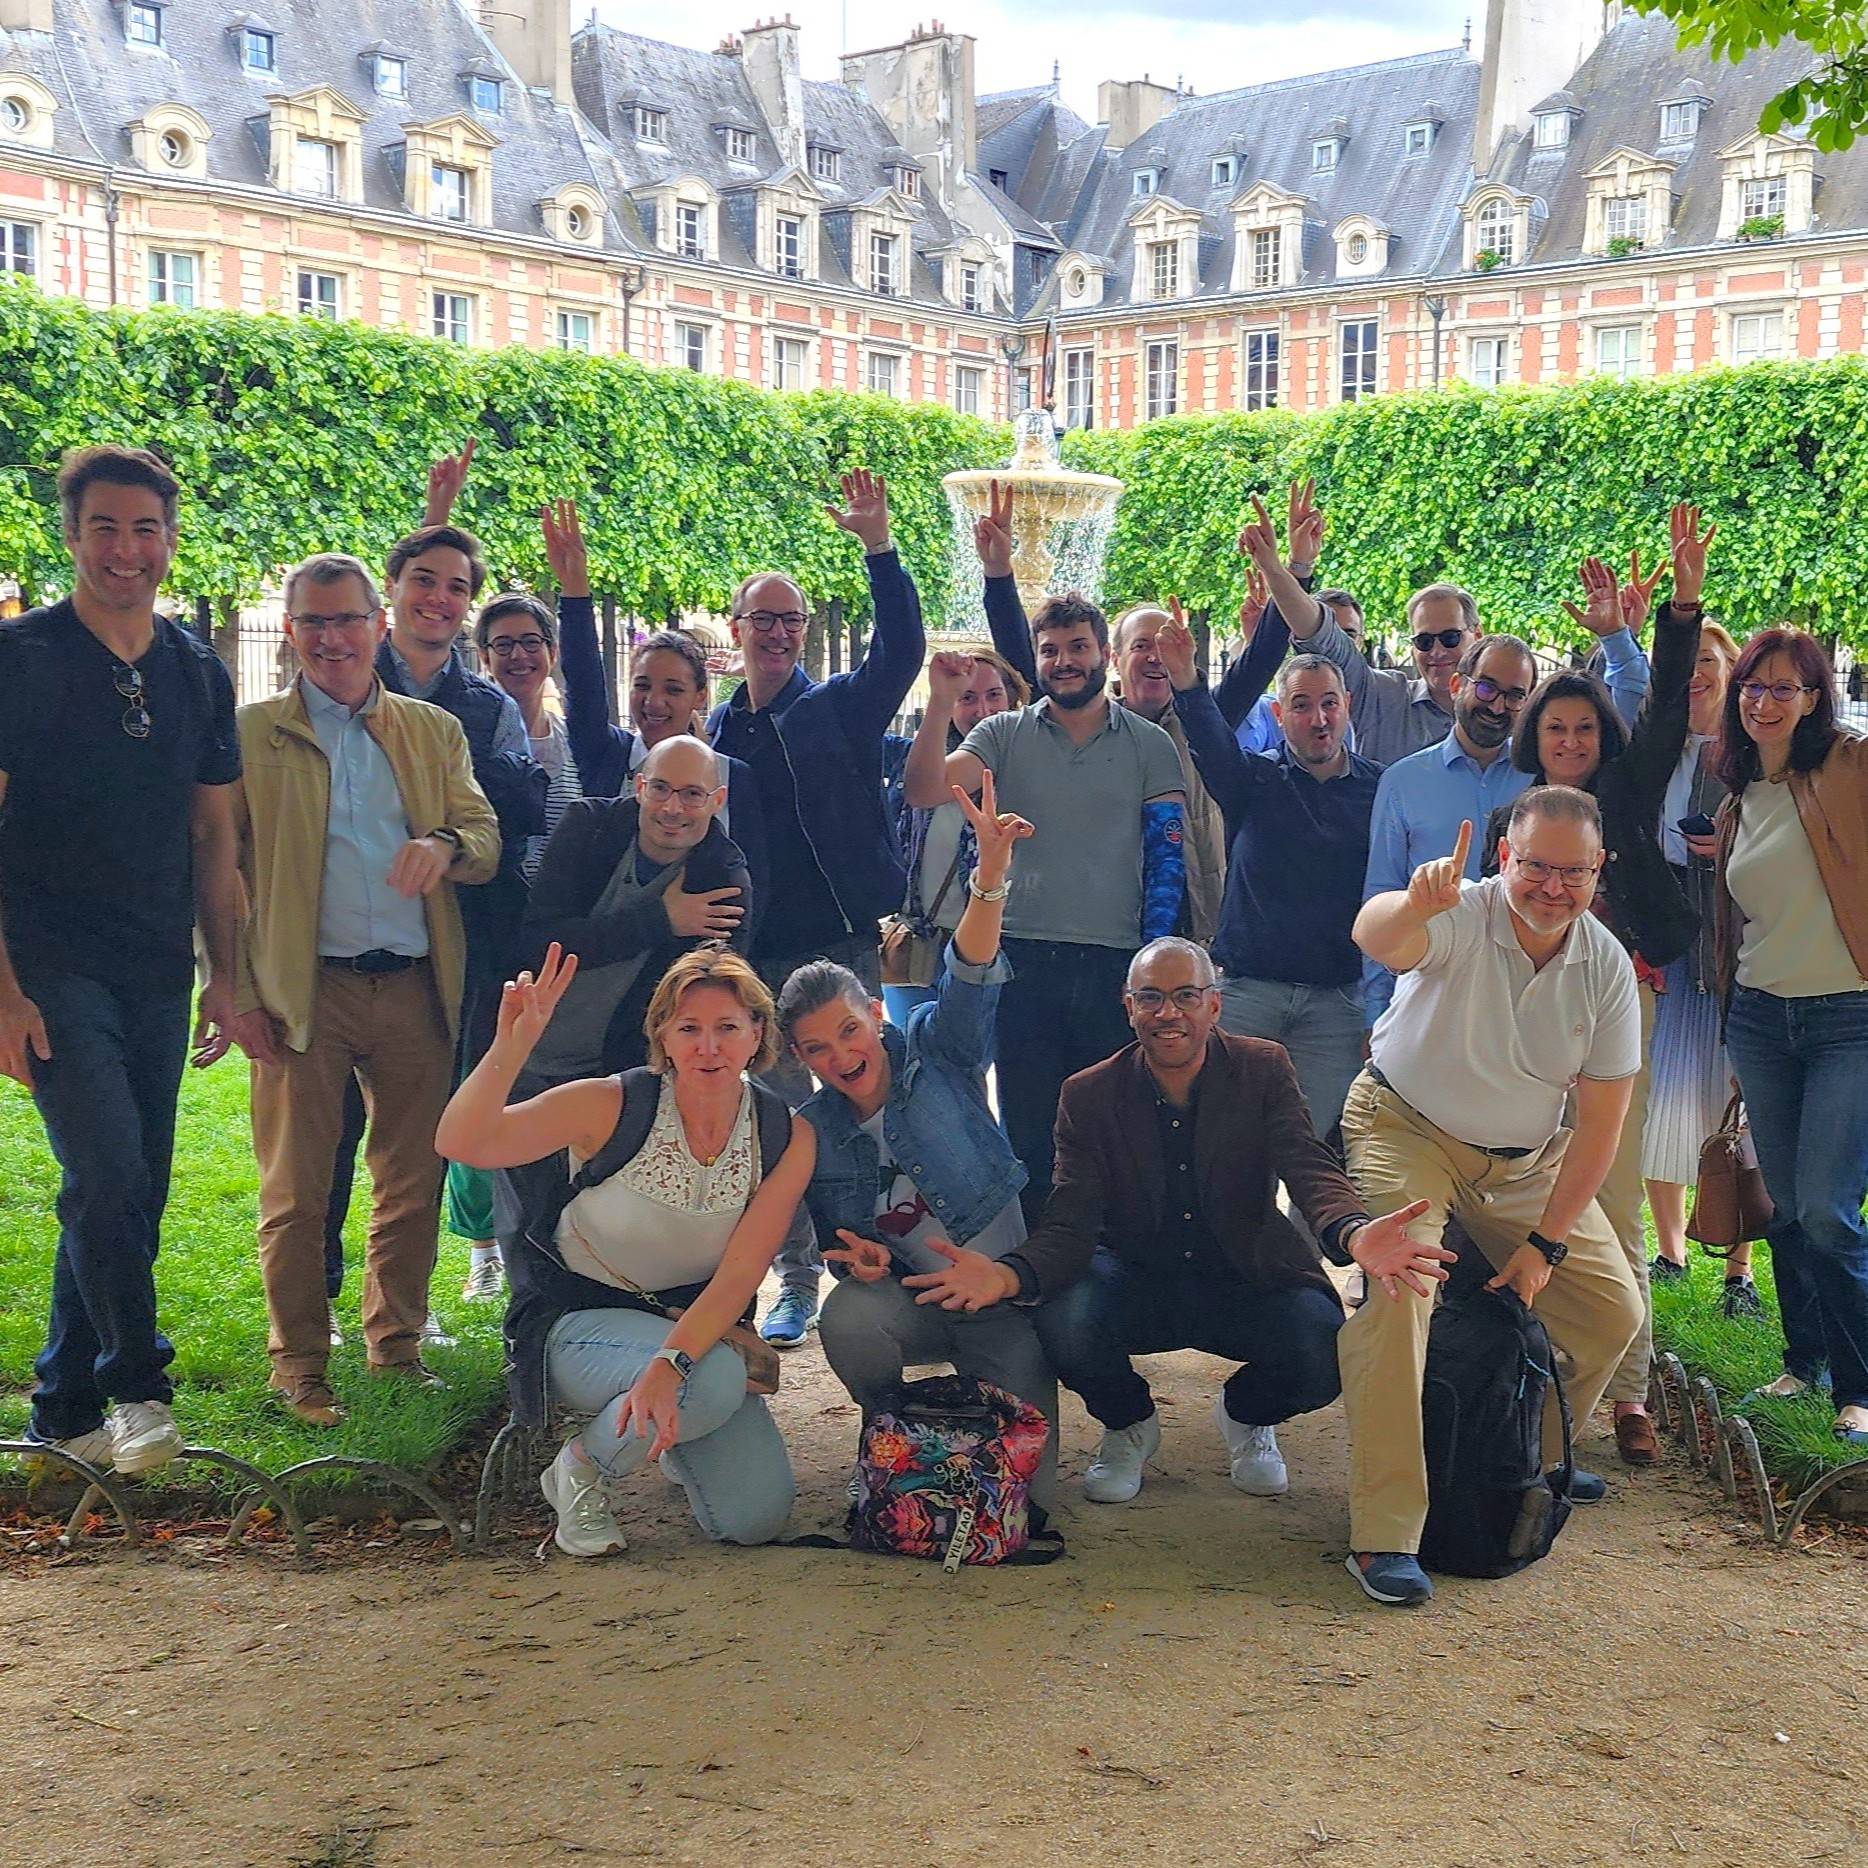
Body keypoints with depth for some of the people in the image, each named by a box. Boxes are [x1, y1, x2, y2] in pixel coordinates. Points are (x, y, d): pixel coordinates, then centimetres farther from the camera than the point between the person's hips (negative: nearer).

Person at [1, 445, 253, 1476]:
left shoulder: (199, 673, 10)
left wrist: (225, 979, 9)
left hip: (157, 975, 5)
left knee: (131, 1196, 9)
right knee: (109, 1179, -16)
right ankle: (137, 1388, 2)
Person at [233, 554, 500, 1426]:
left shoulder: (435, 731, 13)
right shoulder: (251, 733, 4)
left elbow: (487, 841, 9)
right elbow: (217, 868, 2)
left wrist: (447, 845, -15)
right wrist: (238, 991, -8)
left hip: (415, 989, 3)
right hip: (304, 990, -3)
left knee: (413, 1184, 9)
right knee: (296, 1191, 1)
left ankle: (397, 1347, 24)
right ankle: (297, 1365, 13)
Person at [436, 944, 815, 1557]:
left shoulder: (787, 1137, -11)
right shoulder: (611, 1106, -20)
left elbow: (739, 1277, -18)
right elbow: (460, 1144, -30)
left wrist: (672, 1361, -35)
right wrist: (512, 1046, -45)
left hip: (695, 1323, 4)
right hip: (578, 1317, -4)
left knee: (755, 1518, -9)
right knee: (716, 1382, -33)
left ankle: (664, 1429, 23)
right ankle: (581, 1464, -4)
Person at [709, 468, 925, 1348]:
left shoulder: (842, 708, 3)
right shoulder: (717, 730, 12)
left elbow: (900, 648, -13)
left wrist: (878, 545, -23)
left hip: (846, 945, -3)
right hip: (763, 956, 3)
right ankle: (796, 1281, 14)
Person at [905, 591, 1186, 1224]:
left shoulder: (1150, 746, 8)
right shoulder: (1004, 735, 8)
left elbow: (1166, 860, 5)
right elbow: (926, 791, -6)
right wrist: (941, 702, -17)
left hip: (1114, 965, 0)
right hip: (1023, 961, 0)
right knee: (1026, 1129, 7)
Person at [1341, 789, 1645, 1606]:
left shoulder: (1608, 967, -10)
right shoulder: (1461, 919, -23)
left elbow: (1600, 1121, -6)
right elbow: (1375, 938, -48)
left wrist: (1548, 1243, -9)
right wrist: (1415, 903, -71)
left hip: (1525, 1158, 5)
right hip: (1405, 1130, -5)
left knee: (1613, 1312, 4)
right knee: (1396, 1287, -28)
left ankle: (1535, 1455, 33)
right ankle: (1383, 1534, -24)